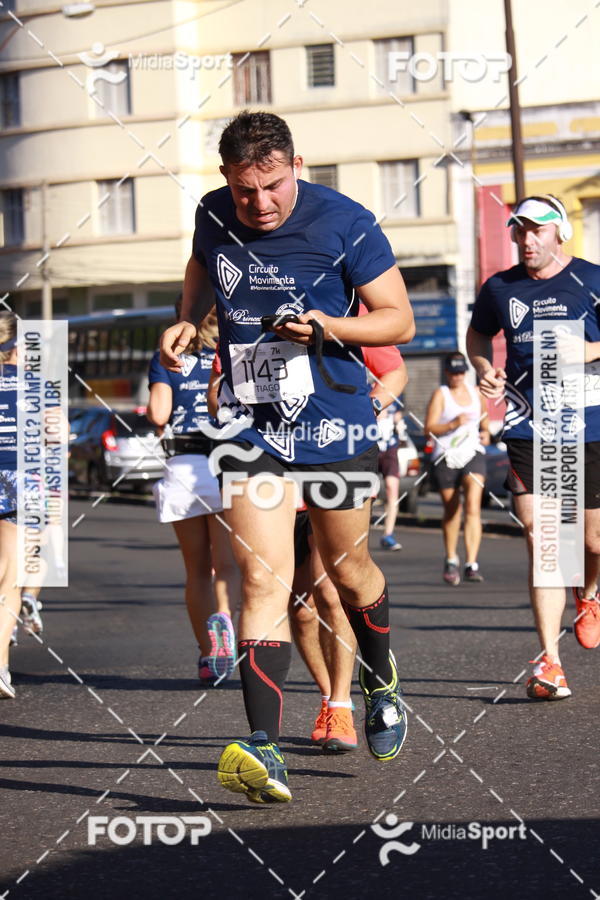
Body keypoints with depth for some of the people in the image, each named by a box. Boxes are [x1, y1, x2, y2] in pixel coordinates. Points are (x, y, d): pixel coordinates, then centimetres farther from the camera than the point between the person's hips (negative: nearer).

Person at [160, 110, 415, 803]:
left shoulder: (344, 224, -12)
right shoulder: (214, 215, 0)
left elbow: (399, 321, -5)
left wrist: (329, 327, -22)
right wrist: (186, 322, 6)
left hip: (335, 423, -2)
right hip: (251, 426, 2)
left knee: (347, 571, 14)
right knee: (263, 579, -12)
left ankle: (380, 679, 45)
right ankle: (263, 748, -19)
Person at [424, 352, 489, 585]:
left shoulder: (476, 393, 12)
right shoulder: (440, 394, -1)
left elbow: (484, 421, 27)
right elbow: (429, 428, -10)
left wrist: (486, 433, 5)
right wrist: (453, 424, -24)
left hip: (473, 454, 1)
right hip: (446, 458, -1)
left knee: (473, 507, -16)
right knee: (452, 511, 10)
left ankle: (472, 565, -22)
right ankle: (451, 560, 33)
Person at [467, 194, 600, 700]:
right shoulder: (500, 288, 8)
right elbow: (478, 334, 26)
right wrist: (484, 368, 7)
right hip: (527, 432, 1)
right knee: (540, 543, -10)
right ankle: (550, 662, -11)